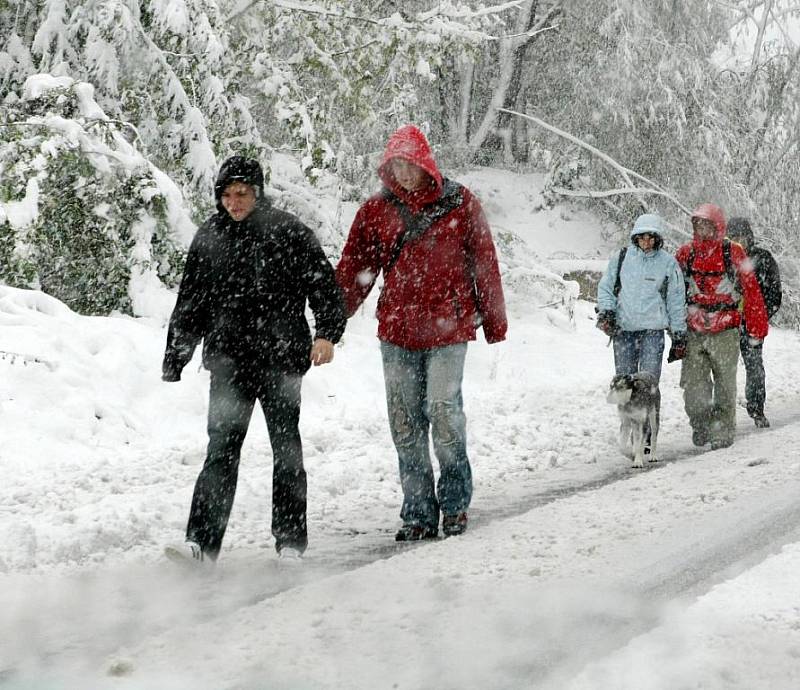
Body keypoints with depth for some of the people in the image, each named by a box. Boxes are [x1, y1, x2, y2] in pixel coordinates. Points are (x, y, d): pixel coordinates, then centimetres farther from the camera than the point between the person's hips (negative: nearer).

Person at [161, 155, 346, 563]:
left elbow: (323, 283, -3)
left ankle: (290, 541, 14)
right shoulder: (209, 238, 9)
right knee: (221, 451, -4)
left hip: (280, 359, -2)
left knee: (286, 448, 6)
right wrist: (175, 358, 14)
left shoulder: (287, 233, -2)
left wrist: (327, 333, -16)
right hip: (229, 359, 2)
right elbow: (190, 303, 16)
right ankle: (202, 542, -7)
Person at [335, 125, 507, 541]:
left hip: (447, 328, -3)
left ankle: (455, 503, 7)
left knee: (443, 413, -11)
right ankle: (418, 514, 10)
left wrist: (494, 320, 8)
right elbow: (352, 271, 8)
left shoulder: (459, 204, 2)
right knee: (405, 426, 2)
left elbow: (483, 264, 7)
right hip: (396, 332, 3)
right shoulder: (376, 210, 8)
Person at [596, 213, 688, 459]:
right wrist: (606, 311, -2)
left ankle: (649, 437, -8)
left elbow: (676, 301, 8)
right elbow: (605, 287, 15)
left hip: (653, 330, -2)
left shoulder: (668, 263, 4)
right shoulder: (621, 258, 8)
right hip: (623, 329, 2)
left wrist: (679, 335, 6)